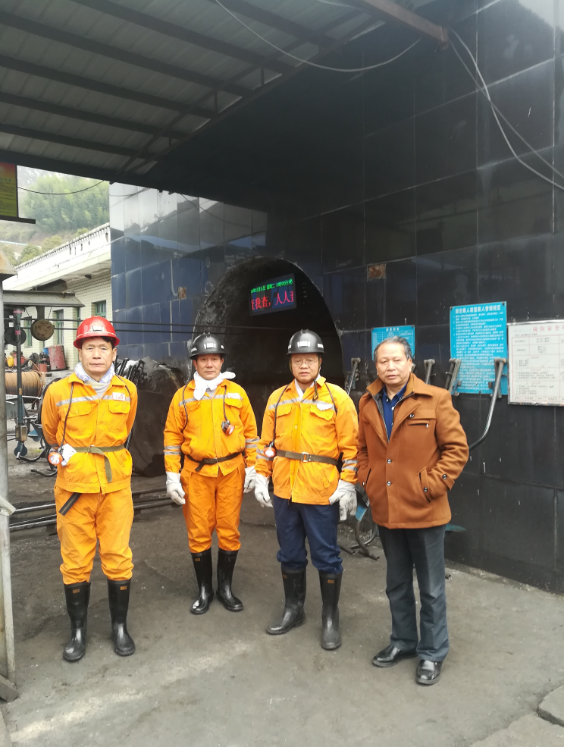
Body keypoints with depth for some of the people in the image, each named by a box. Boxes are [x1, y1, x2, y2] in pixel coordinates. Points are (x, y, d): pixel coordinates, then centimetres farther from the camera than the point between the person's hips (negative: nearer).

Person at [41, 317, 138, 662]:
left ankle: (120, 627, 26)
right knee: (76, 562, 9)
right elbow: (51, 435, 11)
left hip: (116, 486, 1)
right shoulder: (59, 392, -7)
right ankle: (78, 631, 28)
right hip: (74, 487, -1)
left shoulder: (128, 391, 0)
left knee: (118, 558, 7)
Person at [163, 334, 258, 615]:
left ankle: (225, 588, 26)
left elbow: (250, 430, 7)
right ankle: (204, 590, 25)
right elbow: (172, 436, 3)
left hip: (231, 472, 0)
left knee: (229, 531, 8)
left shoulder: (236, 392, 4)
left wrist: (251, 467, 3)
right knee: (198, 533, 7)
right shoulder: (183, 395, 3)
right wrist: (172, 475, -2)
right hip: (197, 473, 0)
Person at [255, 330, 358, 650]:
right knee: (290, 553, 17)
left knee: (326, 556, 7)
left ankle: (331, 618, 25)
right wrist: (261, 477, 6)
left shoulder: (336, 397, -6)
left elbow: (350, 445, -7)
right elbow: (267, 441, 11)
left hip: (322, 491, -4)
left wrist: (348, 484, -11)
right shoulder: (278, 398, 7)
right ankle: (293, 609, 36)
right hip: (284, 490, 4)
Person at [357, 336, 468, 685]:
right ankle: (403, 641, 41)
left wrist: (431, 486, -15)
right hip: (385, 511, 5)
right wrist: (368, 481, 2)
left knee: (431, 588, 11)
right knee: (397, 584, 21)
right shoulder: (368, 403, 3)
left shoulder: (435, 399, -11)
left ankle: (433, 653, 30)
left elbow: (457, 448, -10)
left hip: (424, 512, -4)